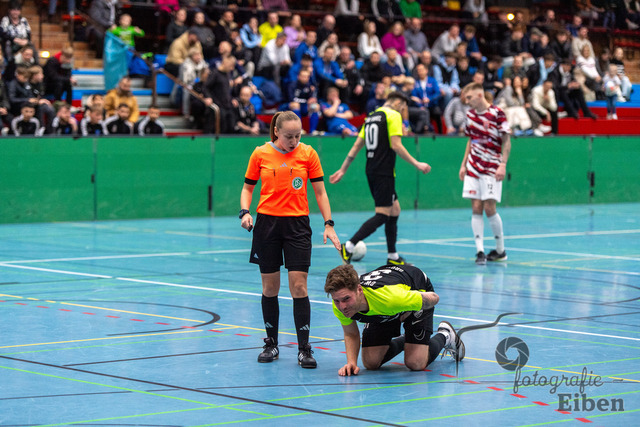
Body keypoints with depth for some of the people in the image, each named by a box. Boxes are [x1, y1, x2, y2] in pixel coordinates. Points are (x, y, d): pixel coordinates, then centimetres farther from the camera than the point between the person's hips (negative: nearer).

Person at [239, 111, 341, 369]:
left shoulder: (308, 154, 0)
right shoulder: (260, 154, 1)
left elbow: (320, 192, 6)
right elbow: (248, 187, 10)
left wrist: (328, 225, -1)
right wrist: (245, 212, -7)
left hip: (297, 224, -1)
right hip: (267, 223, 1)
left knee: (299, 286, -8)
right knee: (270, 287, 5)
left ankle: (304, 348, -3)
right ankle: (271, 344, 20)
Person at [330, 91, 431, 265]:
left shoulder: (371, 117, 17)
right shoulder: (393, 115, -7)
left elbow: (356, 146, 16)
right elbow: (396, 145, -15)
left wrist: (343, 170, 19)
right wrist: (417, 164, -11)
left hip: (371, 171, 9)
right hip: (384, 172, -9)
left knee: (395, 210, 16)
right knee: (383, 215, -8)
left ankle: (393, 257, 18)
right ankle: (349, 247, -17)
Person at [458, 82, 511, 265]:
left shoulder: (497, 113, -10)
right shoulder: (470, 114, 10)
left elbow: (506, 141, -8)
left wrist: (503, 165, -15)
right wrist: (463, 164, 15)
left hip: (492, 168, -6)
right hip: (473, 168, 6)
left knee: (489, 208, -7)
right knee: (476, 209, -1)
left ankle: (501, 250, 9)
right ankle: (480, 251, -1)